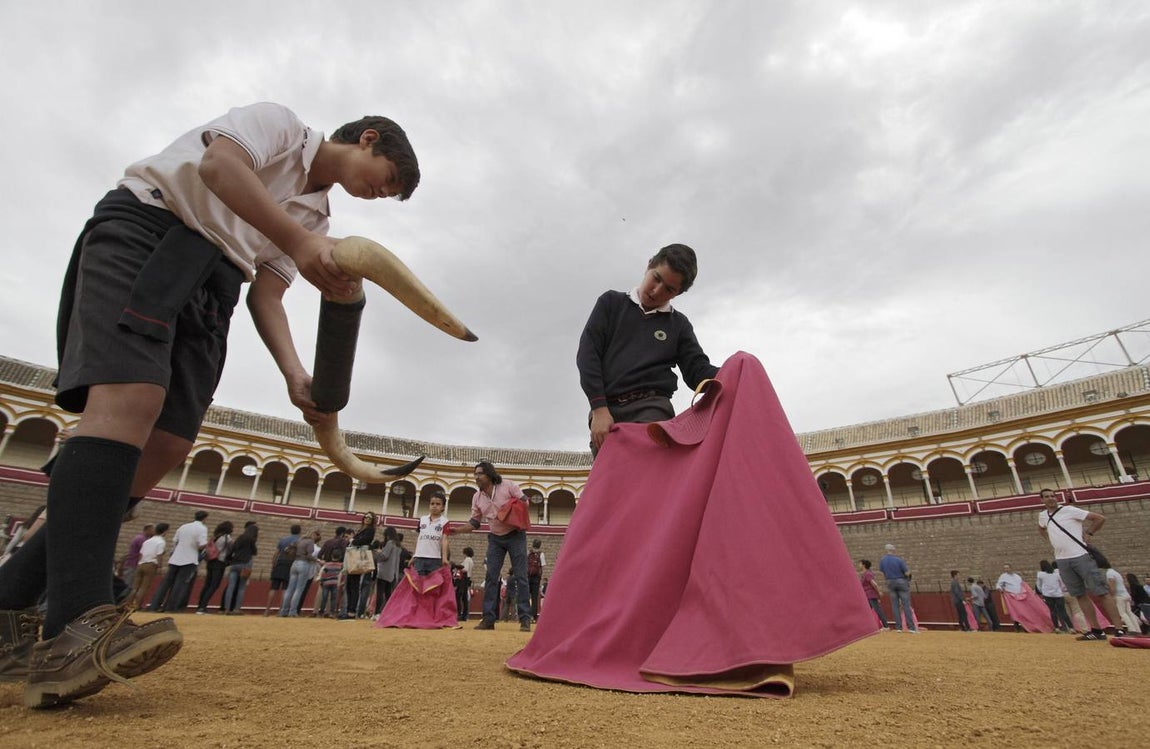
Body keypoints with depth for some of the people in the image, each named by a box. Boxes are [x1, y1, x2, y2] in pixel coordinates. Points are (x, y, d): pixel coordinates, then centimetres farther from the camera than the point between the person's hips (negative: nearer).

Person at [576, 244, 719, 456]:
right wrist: (599, 409, -8)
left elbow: (698, 371, 10)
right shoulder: (611, 302, 16)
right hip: (605, 410, 1)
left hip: (651, 409, 0)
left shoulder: (679, 324, 20)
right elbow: (587, 353, 5)